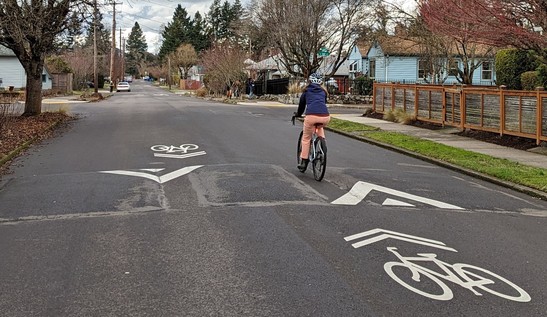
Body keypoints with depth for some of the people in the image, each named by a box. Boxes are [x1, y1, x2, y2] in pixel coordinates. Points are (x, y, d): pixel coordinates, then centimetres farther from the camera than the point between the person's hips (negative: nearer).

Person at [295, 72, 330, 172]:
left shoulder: (306, 91, 21)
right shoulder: (323, 92, 27)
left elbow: (301, 105, 29)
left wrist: (297, 115, 49)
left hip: (311, 116, -3)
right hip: (325, 116, 3)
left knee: (306, 139, 17)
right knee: (320, 127, 39)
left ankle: (304, 162, 15)